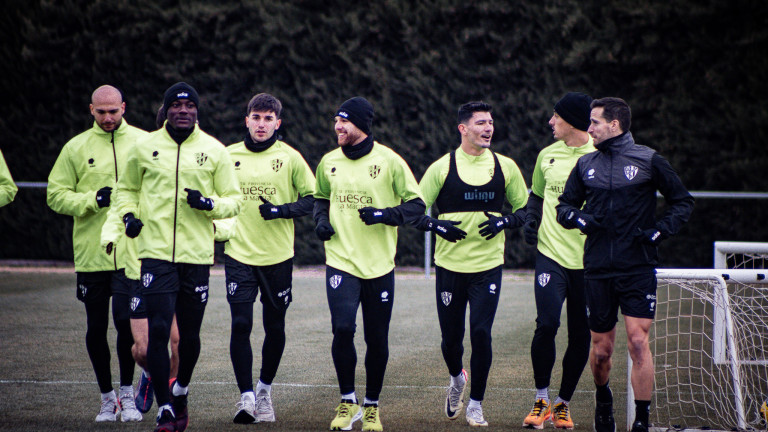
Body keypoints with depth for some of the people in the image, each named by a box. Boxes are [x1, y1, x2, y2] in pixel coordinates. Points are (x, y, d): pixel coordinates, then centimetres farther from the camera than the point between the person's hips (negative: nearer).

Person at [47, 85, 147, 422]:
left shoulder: (144, 143, 5)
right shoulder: (76, 148, 5)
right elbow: (56, 194, 3)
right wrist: (92, 200, -11)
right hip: (90, 253, 2)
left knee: (125, 319, -13)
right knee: (96, 329, 7)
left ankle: (127, 392, 4)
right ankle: (107, 397, 21)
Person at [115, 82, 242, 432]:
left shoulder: (214, 151, 4)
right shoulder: (145, 147, 5)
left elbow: (234, 200, 7)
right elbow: (127, 188, 20)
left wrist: (209, 203, -13)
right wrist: (128, 214, 0)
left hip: (197, 255, 1)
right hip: (156, 254, -1)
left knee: (189, 334, 9)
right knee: (158, 330, -11)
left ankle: (181, 391, 35)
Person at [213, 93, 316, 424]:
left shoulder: (289, 158, 0)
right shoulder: (228, 156, 5)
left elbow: (313, 198, 3)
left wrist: (282, 210, -13)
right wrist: (220, 226, 1)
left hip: (278, 256, 0)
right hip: (239, 254, 0)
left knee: (275, 327, 7)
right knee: (240, 325, -10)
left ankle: (264, 390, 27)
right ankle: (246, 397, -7)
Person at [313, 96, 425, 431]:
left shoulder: (389, 161, -4)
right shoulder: (329, 162, 7)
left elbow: (416, 205, -1)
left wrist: (384, 214, -17)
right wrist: (321, 220, 3)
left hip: (379, 265, -1)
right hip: (341, 261, 1)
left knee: (377, 339, 4)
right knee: (342, 328, -15)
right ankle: (347, 401, 2)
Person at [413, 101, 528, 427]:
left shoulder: (505, 167, 4)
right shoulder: (442, 167, 0)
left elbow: (524, 209, 12)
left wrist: (504, 221, -8)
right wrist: (436, 225, -16)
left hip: (488, 265, 0)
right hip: (450, 265, 0)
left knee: (481, 332, -11)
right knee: (451, 336, 6)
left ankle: (475, 405, 4)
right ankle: (457, 379, 40)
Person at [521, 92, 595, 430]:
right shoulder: (548, 155, 10)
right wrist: (530, 219, 6)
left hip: (588, 260, -2)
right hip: (551, 253, 2)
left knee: (580, 336, 4)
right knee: (546, 324, -14)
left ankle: (563, 405, 19)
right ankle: (541, 400, 1)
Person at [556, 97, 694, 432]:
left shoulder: (648, 160, 1)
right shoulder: (586, 165, 11)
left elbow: (683, 202, 7)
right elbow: (564, 206, 19)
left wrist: (660, 230, -7)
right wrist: (579, 218, -3)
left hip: (638, 269, -3)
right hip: (598, 270, 3)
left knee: (638, 342, -13)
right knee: (601, 349, 7)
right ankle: (603, 399, 36)